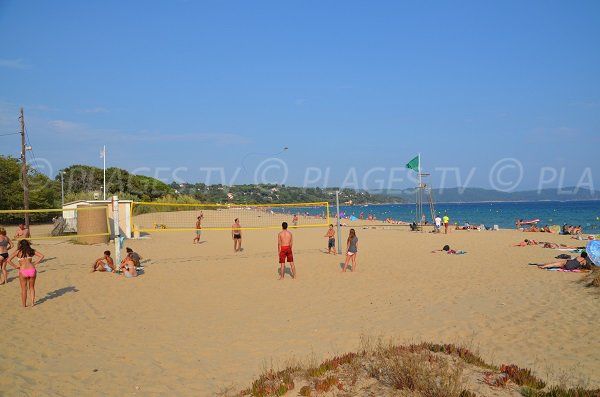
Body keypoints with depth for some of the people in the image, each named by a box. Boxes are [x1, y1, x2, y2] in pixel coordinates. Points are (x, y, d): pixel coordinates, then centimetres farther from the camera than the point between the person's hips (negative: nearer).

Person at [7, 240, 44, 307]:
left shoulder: (18, 252, 4)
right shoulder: (31, 251, 10)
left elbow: (9, 259, -6)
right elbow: (41, 256, 7)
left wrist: (15, 266, 3)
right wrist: (35, 263, 8)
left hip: (23, 271, -2)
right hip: (32, 270, 2)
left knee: (24, 289, 14)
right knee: (32, 287, 22)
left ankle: (24, 305, 21)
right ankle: (32, 302, 21)